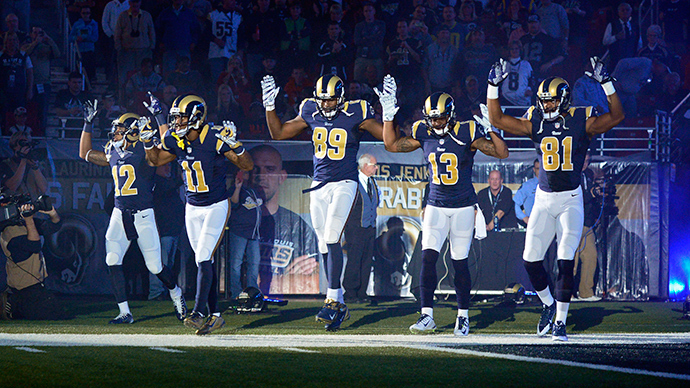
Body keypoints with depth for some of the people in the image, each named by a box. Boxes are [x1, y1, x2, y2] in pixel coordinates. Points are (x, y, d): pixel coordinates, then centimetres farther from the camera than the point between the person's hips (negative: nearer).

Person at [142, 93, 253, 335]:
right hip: (192, 208, 6)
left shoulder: (215, 139, -18)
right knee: (204, 262, 7)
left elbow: (247, 166, -17)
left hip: (216, 207, -6)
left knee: (203, 259, -15)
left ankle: (199, 313, -16)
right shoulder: (176, 142, -2)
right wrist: (148, 142, 0)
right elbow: (156, 160, 18)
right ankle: (215, 315, 14)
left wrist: (234, 145, -34)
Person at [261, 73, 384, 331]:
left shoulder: (355, 114, -7)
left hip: (344, 184, -5)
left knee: (332, 238, -19)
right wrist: (270, 106, 6)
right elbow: (278, 133, 15)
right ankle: (339, 304, 12)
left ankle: (333, 300, -17)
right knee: (324, 245, 4)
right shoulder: (311, 113, 4)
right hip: (319, 185, 5)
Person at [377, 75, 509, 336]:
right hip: (436, 206, 3)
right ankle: (427, 316, -7)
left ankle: (463, 317, 16)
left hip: (463, 207, -3)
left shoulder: (466, 134, -11)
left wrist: (489, 129, -27)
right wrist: (388, 114, -1)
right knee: (428, 257, -10)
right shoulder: (424, 134, 1)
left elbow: (502, 153, -13)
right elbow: (392, 145, 7)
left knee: (460, 262, 3)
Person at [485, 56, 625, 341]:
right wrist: (493, 87, -1)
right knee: (531, 259, 0)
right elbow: (497, 120, 5)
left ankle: (560, 321, -5)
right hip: (543, 199, 4)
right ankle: (548, 305, 26)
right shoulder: (535, 123, 3)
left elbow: (616, 116, -15)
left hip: (571, 199, -4)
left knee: (565, 261, -12)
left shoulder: (581, 122, -5)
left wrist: (605, 83, -22)